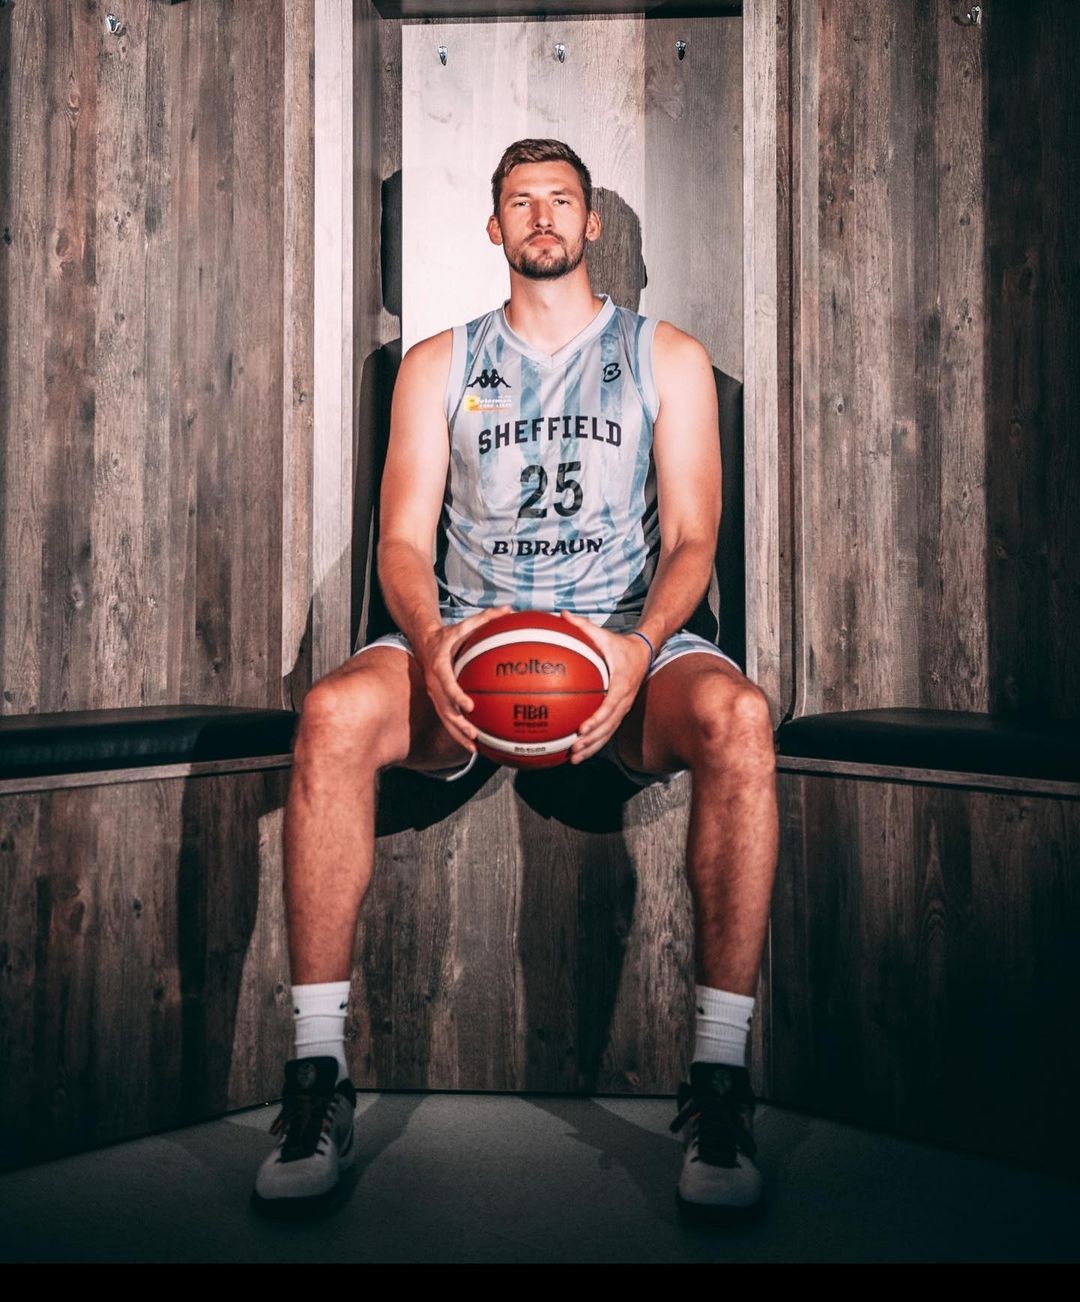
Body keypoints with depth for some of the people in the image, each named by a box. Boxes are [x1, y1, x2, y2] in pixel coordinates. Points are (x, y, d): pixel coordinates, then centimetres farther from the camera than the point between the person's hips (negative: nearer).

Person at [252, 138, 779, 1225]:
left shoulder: (666, 358, 14)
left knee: (736, 716, -35)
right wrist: (428, 638, -17)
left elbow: (692, 536, 4)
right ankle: (317, 1071, -23)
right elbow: (404, 540, 7)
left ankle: (719, 1071, -26)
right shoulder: (439, 364, 16)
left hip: (627, 641, 0)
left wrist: (641, 642, -19)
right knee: (334, 713, -32)